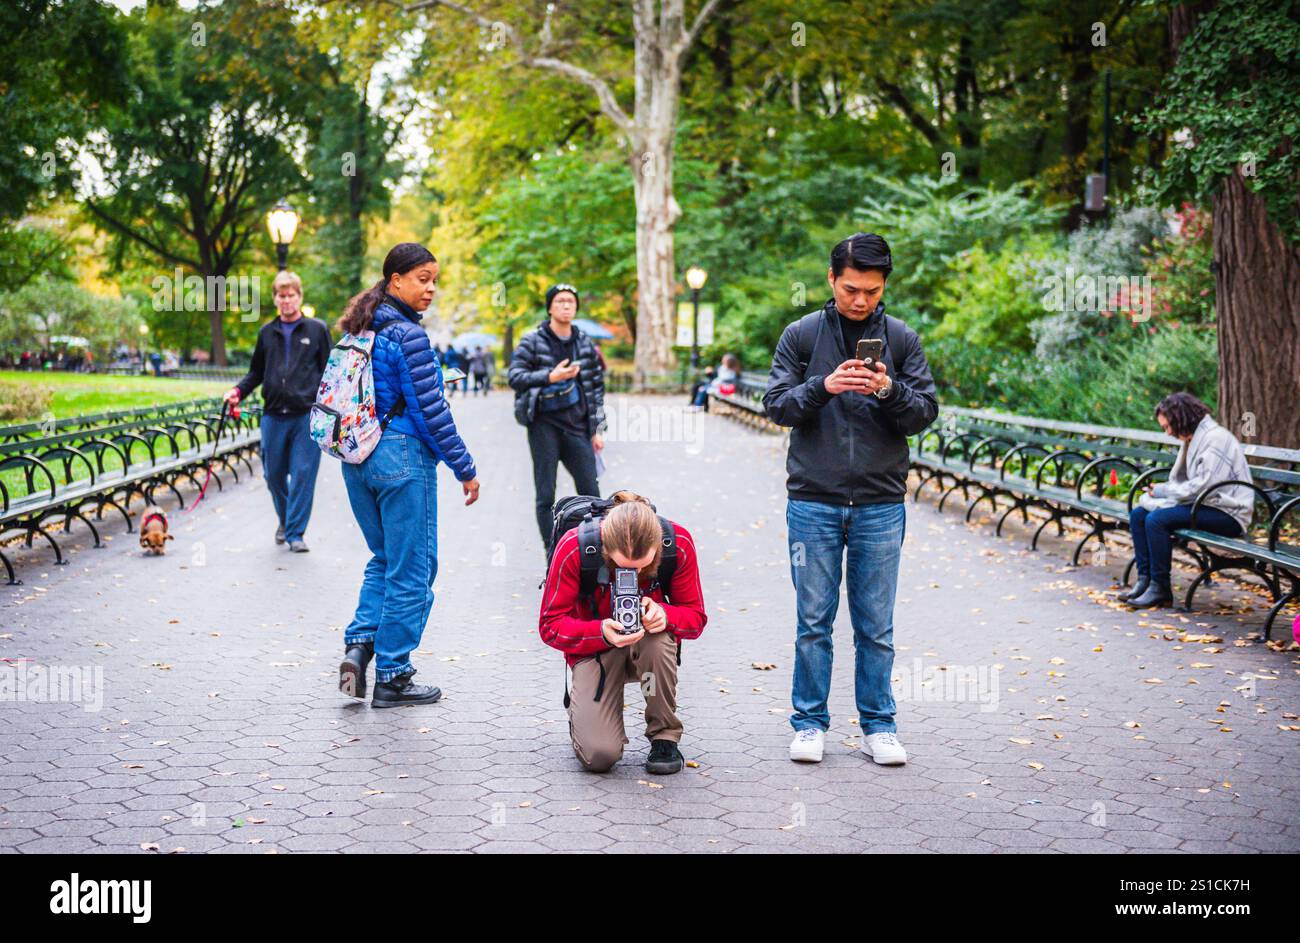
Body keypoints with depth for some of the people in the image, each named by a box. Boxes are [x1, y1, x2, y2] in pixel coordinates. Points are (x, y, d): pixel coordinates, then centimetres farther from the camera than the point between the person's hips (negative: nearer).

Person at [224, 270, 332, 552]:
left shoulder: (317, 330, 5)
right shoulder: (267, 332, 13)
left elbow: (330, 370, 6)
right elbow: (257, 372, 22)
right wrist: (238, 390, 4)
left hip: (307, 415, -3)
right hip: (273, 415, 3)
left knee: (303, 474, -5)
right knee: (273, 473, 9)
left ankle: (295, 532, 1)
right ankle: (285, 521, 31)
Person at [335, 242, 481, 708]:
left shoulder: (360, 330, 10)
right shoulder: (407, 336, -15)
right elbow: (430, 410, -16)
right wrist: (465, 468, -9)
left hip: (358, 457, 8)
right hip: (402, 458, -8)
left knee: (384, 559, 21)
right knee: (410, 569, 3)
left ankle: (358, 644, 6)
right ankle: (391, 677, 9)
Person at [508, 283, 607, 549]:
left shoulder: (585, 344, 11)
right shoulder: (532, 341, 1)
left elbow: (597, 387, 15)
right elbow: (515, 377, -6)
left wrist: (596, 429, 11)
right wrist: (550, 377, -20)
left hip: (576, 426, 3)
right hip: (544, 425, -3)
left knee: (591, 493, 0)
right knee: (546, 496, -1)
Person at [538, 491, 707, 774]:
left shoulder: (679, 542, -20)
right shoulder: (573, 547, -25)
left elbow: (695, 617, -10)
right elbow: (550, 625, -19)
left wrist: (664, 615, -34)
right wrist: (602, 632, -38)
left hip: (650, 644, 2)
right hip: (594, 648, -2)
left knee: (659, 639, -38)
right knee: (599, 756, -21)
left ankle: (665, 737, -14)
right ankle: (580, 708, 17)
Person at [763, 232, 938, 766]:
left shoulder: (901, 339, 6)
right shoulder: (802, 336, 4)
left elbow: (926, 413, 2)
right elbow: (776, 404, -1)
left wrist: (889, 391, -18)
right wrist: (824, 387, -18)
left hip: (880, 505, 1)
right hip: (813, 502, -1)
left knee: (876, 626, 6)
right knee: (813, 621, 4)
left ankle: (878, 726, 16)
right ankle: (810, 723, 15)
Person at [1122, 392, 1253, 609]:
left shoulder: (1216, 438, -16)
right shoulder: (1191, 439, 15)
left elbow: (1203, 486, -23)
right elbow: (1184, 483, 18)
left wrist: (1163, 491, -13)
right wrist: (1159, 491, -2)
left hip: (1227, 514, -10)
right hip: (1201, 505, 10)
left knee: (1157, 519, -25)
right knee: (1138, 515, 0)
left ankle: (1160, 589, -16)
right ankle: (1145, 580, -1)